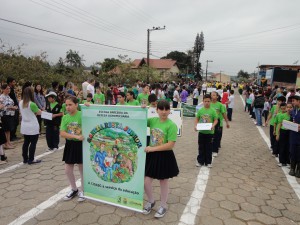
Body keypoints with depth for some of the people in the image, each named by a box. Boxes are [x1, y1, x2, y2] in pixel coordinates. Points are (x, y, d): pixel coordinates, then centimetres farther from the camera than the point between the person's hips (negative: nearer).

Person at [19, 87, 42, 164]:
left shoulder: (20, 103, 1)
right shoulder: (32, 104, -21)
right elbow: (39, 112, -7)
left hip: (24, 126, 7)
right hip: (32, 127, -7)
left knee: (26, 142, 16)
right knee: (33, 143, 4)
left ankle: (25, 159, 24)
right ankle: (31, 159, 10)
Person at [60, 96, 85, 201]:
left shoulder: (82, 115, -13)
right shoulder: (65, 117, -2)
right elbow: (62, 133, -9)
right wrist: (76, 136, -23)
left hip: (81, 144, -4)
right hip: (70, 145, 5)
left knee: (82, 169, 10)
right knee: (68, 170, 12)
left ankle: (82, 191, 30)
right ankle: (74, 189, 35)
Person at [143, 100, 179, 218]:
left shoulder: (171, 125, -17)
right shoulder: (153, 120, -2)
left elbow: (171, 145, -21)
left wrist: (153, 148, -21)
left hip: (165, 157, -4)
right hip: (152, 155, 4)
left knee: (164, 182, 14)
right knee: (146, 181, 9)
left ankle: (163, 206, 37)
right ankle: (151, 201, 38)